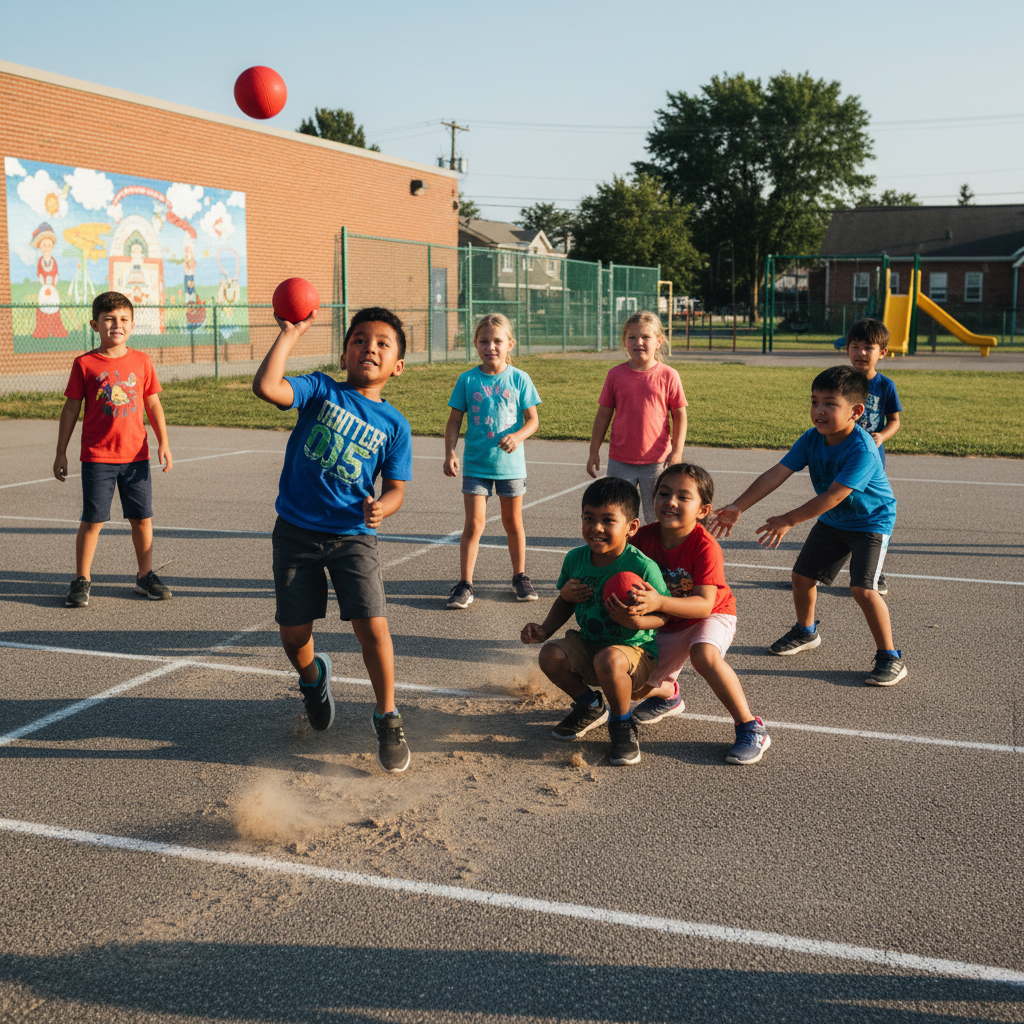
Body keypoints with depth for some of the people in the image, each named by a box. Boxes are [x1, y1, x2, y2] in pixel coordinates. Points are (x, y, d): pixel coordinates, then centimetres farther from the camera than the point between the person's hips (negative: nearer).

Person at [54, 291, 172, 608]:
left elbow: (153, 404, 9)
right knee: (92, 520, 1)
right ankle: (82, 580, 15)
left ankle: (145, 576, 22)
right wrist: (61, 453, 1)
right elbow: (71, 409, 1)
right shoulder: (85, 364, -3)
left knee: (142, 518, 8)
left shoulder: (141, 361, 3)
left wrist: (163, 443, 2)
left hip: (136, 455, 2)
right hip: (97, 458, -2)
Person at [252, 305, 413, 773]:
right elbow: (265, 387, -21)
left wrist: (379, 508, -21)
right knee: (293, 634, 7)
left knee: (372, 626, -13)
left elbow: (396, 488, 1)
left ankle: (387, 718, 9)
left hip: (353, 535, 0)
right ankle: (312, 676, 43)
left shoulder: (394, 425, -1)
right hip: (296, 531, 1)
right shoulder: (321, 390, -4)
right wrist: (290, 334, -17)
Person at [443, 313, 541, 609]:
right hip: (476, 464, 0)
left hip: (510, 463, 1)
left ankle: (519, 576, 30)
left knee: (513, 522, 14)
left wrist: (518, 436, -20)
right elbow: (454, 421, 2)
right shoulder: (467, 380, -2)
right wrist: (450, 453, -9)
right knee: (474, 523, -4)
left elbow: (533, 419, -1)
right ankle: (465, 585, 4)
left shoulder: (519, 379, -3)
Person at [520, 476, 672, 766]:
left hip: (635, 650, -6)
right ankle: (591, 706, 10)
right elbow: (565, 602, 13)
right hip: (587, 645, 6)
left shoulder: (643, 568, -22)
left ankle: (622, 724, -6)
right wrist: (545, 630, -2)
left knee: (608, 660, -38)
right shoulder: (575, 559, -5)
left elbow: (663, 615, -16)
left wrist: (634, 621, -36)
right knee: (550, 656, -21)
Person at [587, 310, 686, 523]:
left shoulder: (668, 376, -4)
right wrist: (594, 451, 6)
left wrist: (676, 452, -6)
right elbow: (603, 414, 6)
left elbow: (679, 416, 0)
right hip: (620, 461, 2)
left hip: (656, 460, -1)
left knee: (657, 519, 9)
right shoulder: (616, 375, 0)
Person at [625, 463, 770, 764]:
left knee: (704, 654, -38)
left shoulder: (705, 547, -28)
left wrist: (658, 603, -49)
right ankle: (668, 692, 36)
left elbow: (704, 604, -35)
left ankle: (750, 727, -22)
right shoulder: (644, 537, -14)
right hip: (667, 624, 5)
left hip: (711, 617, -5)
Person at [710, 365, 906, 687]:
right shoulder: (812, 440, -12)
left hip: (871, 522, -7)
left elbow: (833, 497, -34)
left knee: (862, 588, -20)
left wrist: (788, 521, -31)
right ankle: (806, 632, 39)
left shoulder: (863, 450, -33)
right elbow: (776, 474, -17)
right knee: (802, 575, 11)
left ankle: (890, 657, -4)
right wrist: (738, 507, -26)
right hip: (832, 521, 7)